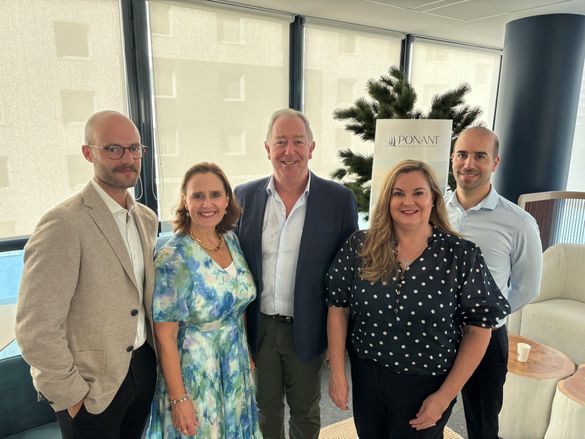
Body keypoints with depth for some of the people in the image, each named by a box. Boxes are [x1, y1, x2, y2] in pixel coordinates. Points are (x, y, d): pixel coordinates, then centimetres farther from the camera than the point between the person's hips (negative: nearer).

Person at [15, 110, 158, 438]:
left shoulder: (148, 219, 3)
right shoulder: (64, 224, -21)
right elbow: (36, 330, -21)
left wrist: (157, 353, 8)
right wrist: (71, 396, -13)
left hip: (144, 369, 6)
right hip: (92, 387, -6)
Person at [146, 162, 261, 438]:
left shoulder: (232, 239, -4)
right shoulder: (173, 258, -22)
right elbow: (165, 336, -17)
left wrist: (248, 357, 11)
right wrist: (178, 399, -15)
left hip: (236, 371, 6)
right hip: (193, 376, -5)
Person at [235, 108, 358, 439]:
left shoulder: (340, 199, -10)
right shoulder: (245, 196, -4)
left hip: (308, 331, -1)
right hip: (257, 329, 2)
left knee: (306, 412, 22)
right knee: (266, 410, 23)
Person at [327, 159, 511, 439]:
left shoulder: (462, 255, -13)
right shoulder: (360, 246, -9)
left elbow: (479, 327, -8)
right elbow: (338, 307, -3)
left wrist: (445, 396, -9)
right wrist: (337, 373, -4)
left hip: (427, 386, -2)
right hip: (366, 378, 2)